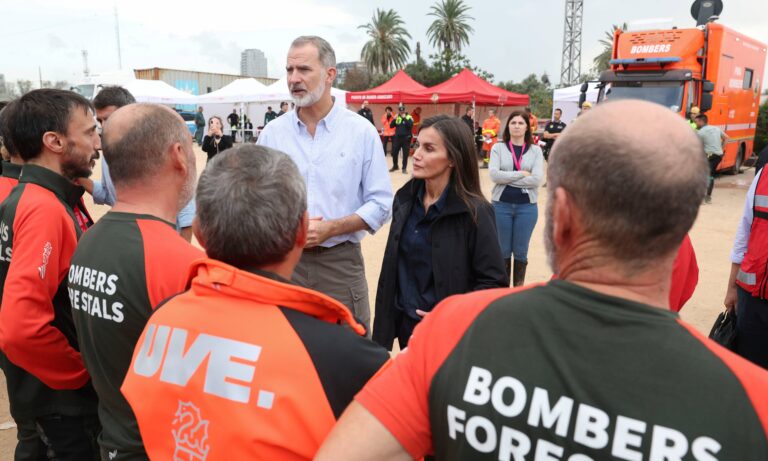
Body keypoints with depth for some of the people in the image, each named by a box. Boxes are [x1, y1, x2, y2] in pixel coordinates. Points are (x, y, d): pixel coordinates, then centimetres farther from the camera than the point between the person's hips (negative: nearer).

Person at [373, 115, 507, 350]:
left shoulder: (473, 212, -17)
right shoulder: (405, 199, -1)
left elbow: (494, 282, -14)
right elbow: (394, 266, 9)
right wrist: (386, 319, 8)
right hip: (404, 322, 5)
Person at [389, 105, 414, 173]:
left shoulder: (409, 117, -2)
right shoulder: (397, 117, 8)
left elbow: (410, 125, -19)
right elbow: (391, 126, 4)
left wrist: (404, 118, -19)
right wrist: (394, 119, -10)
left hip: (406, 138, -4)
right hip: (397, 138, 4)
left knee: (405, 154, 1)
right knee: (394, 153, 7)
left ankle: (404, 168, 10)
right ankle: (395, 166, 24)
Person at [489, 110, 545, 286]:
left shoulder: (535, 150, 2)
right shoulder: (498, 148, 1)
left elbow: (537, 179, -11)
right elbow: (494, 175, -13)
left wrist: (507, 179, -12)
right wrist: (521, 174, -12)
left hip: (527, 206, 0)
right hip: (501, 205, 0)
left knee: (520, 251, 10)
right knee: (503, 251, 10)